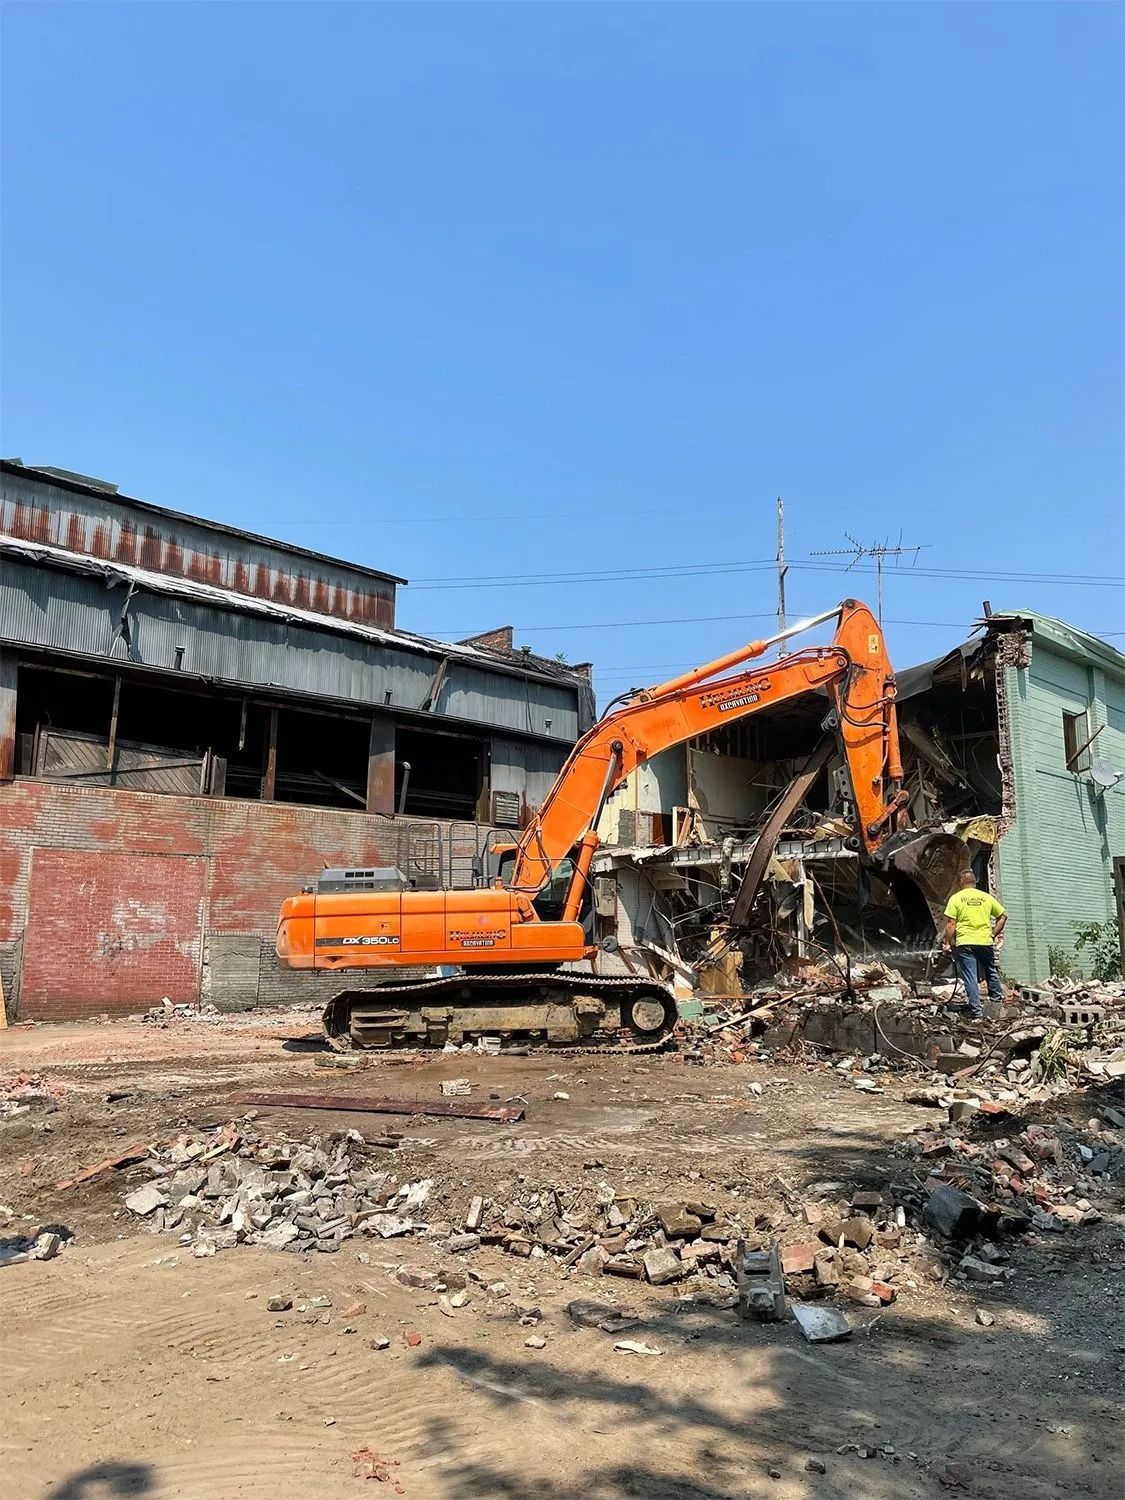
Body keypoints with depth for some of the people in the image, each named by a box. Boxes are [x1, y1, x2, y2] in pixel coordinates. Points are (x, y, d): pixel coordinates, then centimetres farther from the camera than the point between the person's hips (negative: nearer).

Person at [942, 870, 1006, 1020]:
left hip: (965, 943, -3)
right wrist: (994, 934, 18)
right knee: (992, 972, 24)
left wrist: (947, 943, 2)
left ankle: (977, 1013, -2)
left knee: (970, 978, 0)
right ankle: (997, 1001, 34)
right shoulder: (987, 897, 7)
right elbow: (1003, 916, 12)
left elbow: (951, 924, -6)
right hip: (985, 942, 3)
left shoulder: (956, 898, -2)